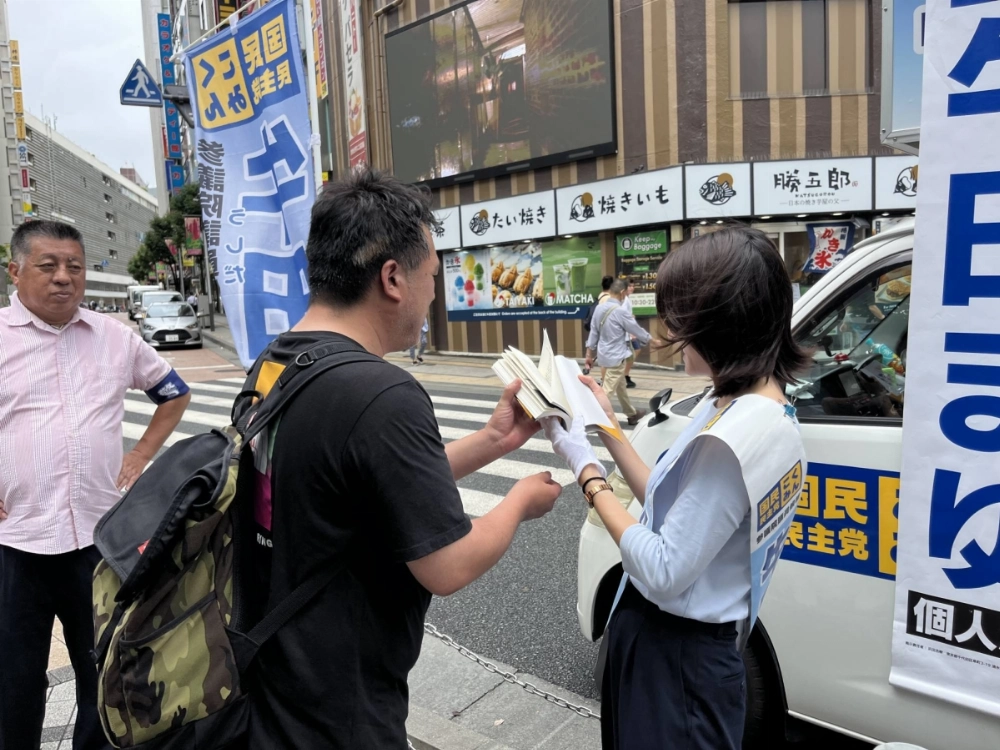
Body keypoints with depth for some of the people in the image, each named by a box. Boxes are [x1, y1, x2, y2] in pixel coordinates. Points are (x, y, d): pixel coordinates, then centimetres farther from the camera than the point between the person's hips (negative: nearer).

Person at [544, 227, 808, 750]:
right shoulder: (765, 411, 3)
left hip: (674, 657, -9)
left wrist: (585, 468, -18)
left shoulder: (735, 436, -28)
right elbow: (672, 509, 7)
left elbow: (662, 572, -25)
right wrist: (609, 429, 5)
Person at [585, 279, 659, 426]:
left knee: (620, 386, 22)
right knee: (606, 390, -7)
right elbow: (636, 329, -8)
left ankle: (632, 414, 38)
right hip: (616, 357, -9)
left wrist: (589, 355, 14)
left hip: (604, 355, 9)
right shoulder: (619, 311, -19)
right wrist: (653, 340, 8)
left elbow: (593, 332, 7)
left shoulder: (599, 308, 1)